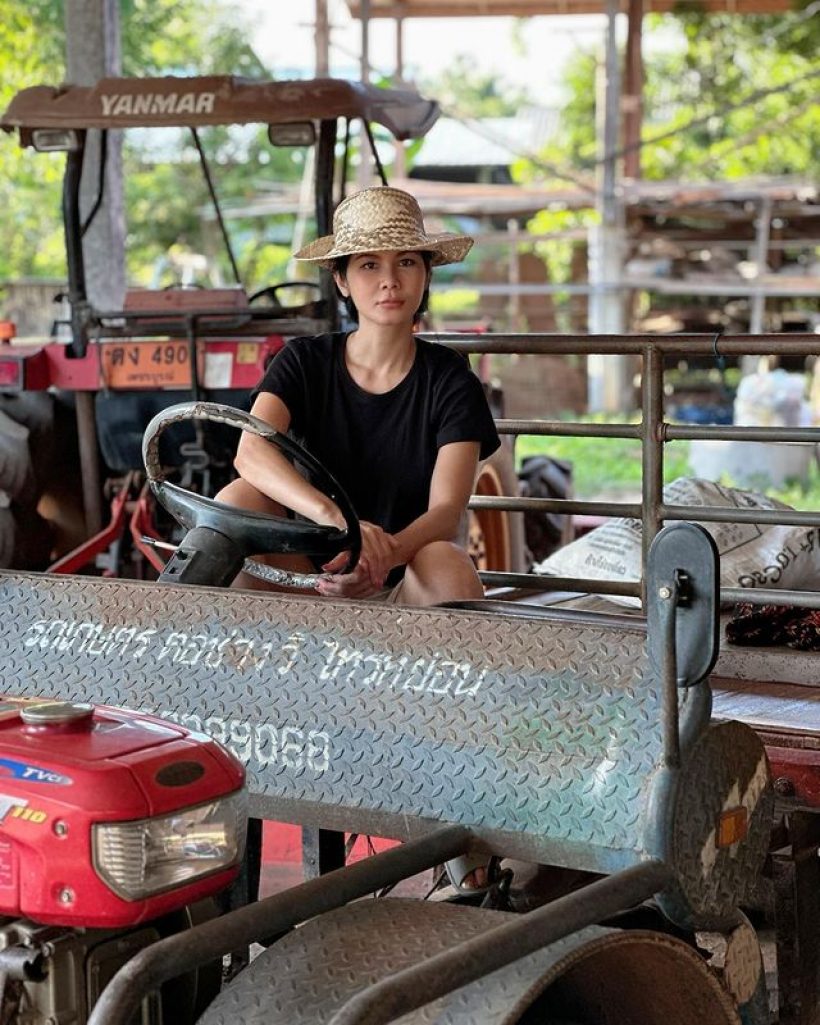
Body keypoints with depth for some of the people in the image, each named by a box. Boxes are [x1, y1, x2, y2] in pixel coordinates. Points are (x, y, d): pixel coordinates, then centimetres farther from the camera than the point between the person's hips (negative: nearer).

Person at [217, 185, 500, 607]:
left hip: (404, 588, -2)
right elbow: (251, 452, -20)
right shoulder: (305, 362, 0)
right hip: (312, 584, 2)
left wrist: (382, 557, -37)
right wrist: (335, 518, -40)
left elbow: (446, 511, -13)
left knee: (445, 564, -35)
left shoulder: (449, 379, -2)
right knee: (239, 498, -25)